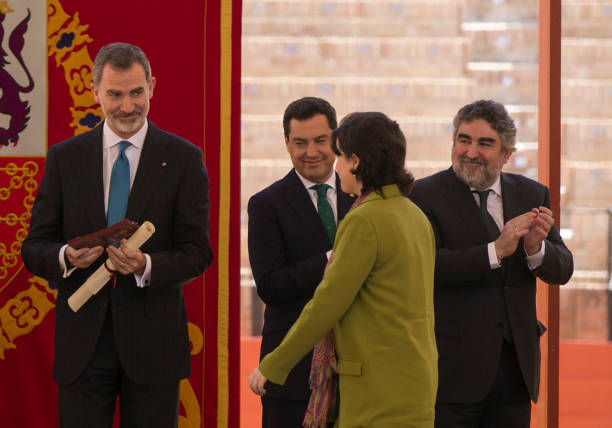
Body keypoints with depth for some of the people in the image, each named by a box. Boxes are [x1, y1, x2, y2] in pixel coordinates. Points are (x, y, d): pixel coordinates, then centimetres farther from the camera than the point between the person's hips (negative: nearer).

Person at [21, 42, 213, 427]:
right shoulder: (64, 157, 7)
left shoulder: (183, 158, 2)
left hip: (153, 338, -1)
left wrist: (146, 265, -20)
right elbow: (34, 248, 7)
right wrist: (66, 257, -16)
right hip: (82, 340, 1)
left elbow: (198, 252, -1)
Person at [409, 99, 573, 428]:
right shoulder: (425, 195, -5)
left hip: (516, 363, 5)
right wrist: (495, 251, -26)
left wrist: (536, 249, -17)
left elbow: (562, 271, 5)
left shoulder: (532, 196, 10)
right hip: (453, 365, -4)